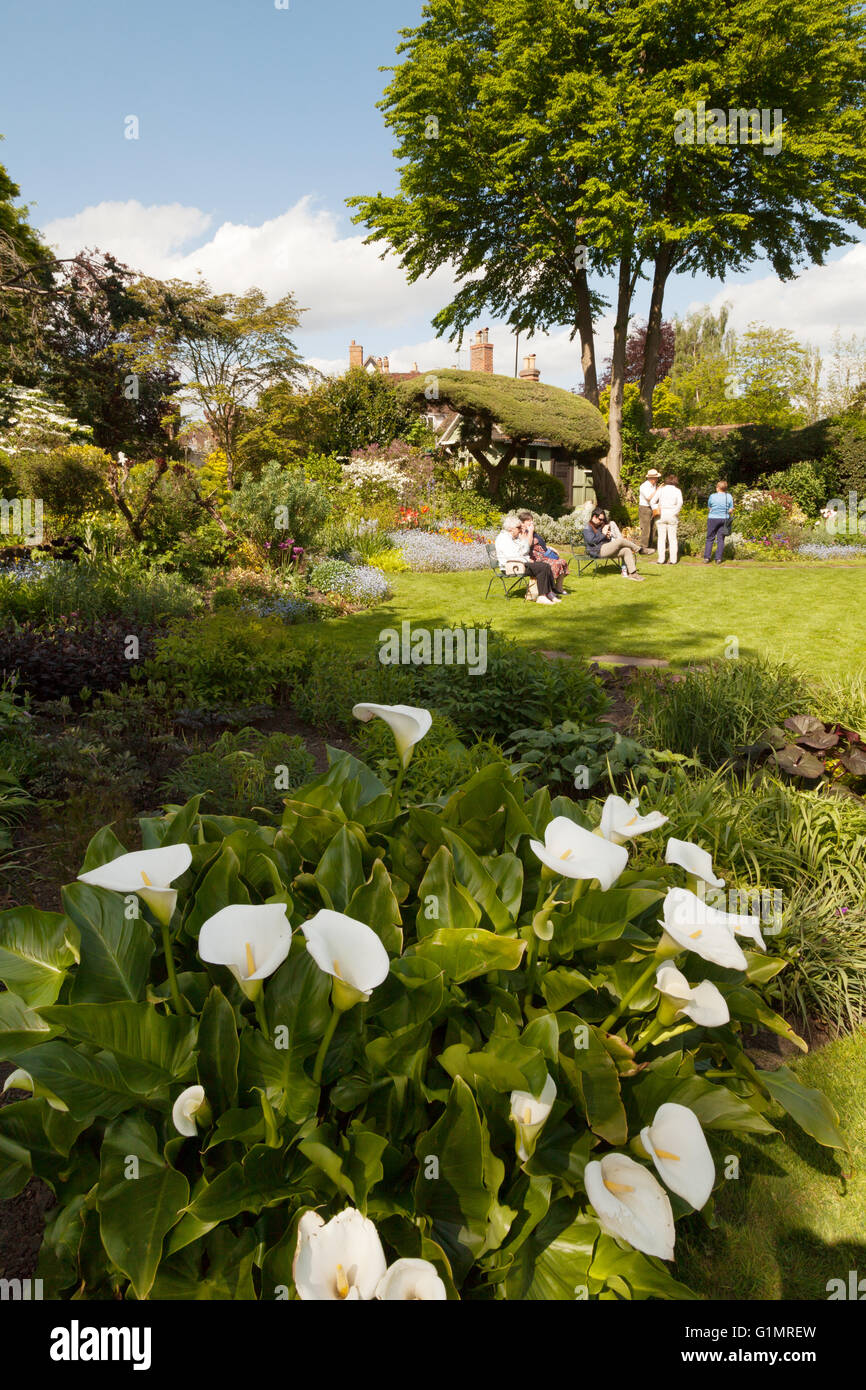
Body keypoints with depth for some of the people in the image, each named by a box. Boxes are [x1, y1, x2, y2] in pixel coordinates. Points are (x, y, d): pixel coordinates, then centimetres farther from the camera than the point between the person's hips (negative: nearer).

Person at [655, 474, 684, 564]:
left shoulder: (661, 489, 2)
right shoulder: (677, 490, 0)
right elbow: (680, 503, -13)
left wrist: (657, 510, 5)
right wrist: (675, 513, -3)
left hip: (662, 515, 0)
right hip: (672, 516, 0)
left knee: (661, 538, 5)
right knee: (672, 538, 6)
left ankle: (661, 559, 3)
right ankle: (673, 559, 6)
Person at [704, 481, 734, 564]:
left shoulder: (712, 496, -5)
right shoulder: (729, 496, -1)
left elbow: (709, 508, 5)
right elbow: (731, 510, 0)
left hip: (713, 519, -2)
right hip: (724, 519, 2)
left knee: (710, 538, 6)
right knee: (721, 539, 5)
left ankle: (706, 557, 4)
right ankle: (718, 558, 3)